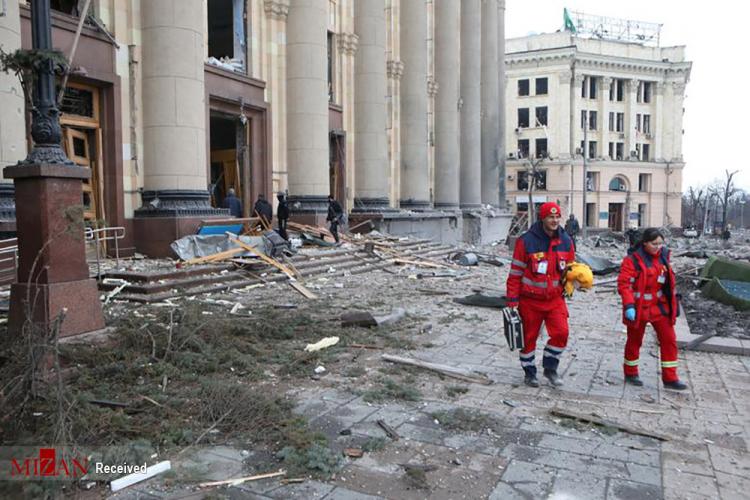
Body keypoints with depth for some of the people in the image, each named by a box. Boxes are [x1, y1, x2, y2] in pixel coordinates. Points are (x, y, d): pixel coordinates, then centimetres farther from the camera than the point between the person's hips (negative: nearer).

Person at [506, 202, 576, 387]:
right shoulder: (526, 241, -13)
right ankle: (529, 372, 28)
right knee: (529, 337, 8)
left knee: (561, 333, -8)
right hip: (530, 300, -3)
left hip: (555, 298, 3)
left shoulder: (566, 241, 1)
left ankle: (550, 367, 16)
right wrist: (512, 301, -10)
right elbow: (515, 273, -10)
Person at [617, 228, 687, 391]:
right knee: (634, 341, 10)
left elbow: (669, 282, 15)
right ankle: (630, 374, 27)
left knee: (669, 340, 3)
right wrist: (629, 306, -28)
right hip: (639, 308, -6)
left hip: (659, 307, 6)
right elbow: (623, 284, -20)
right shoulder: (633, 260, -16)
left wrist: (673, 303, 17)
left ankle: (670, 378, 13)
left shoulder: (662, 257, 4)